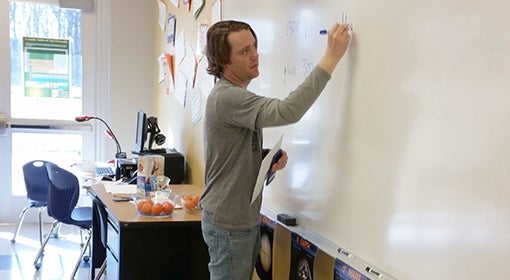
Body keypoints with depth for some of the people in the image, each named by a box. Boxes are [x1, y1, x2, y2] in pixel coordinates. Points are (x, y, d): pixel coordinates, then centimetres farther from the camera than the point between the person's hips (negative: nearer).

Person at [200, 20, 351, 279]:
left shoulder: (237, 96, 10)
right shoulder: (226, 98, -23)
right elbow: (288, 111, -36)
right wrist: (332, 55, -35)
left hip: (245, 218, 9)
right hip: (228, 223, -9)